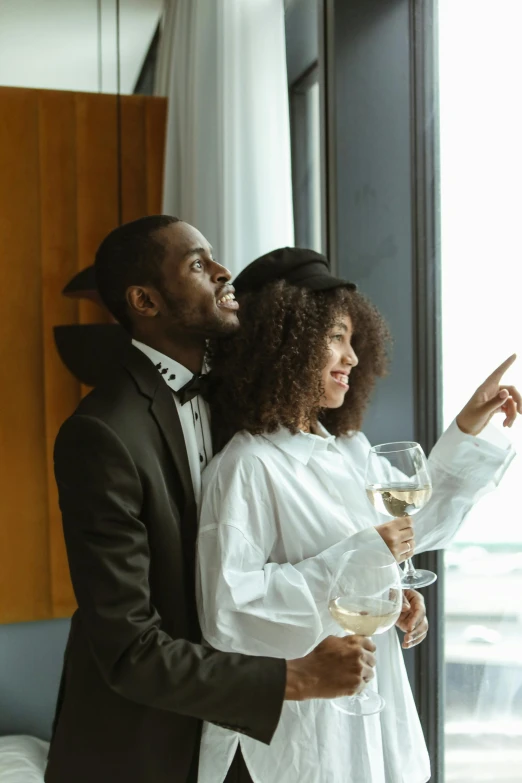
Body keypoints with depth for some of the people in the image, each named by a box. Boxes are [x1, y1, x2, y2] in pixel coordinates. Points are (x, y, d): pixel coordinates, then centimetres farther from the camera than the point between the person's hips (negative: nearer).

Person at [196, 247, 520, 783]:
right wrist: (354, 559, -24)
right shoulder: (247, 467, -19)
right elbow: (228, 611, -25)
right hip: (305, 725, -7)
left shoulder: (348, 450, 5)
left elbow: (414, 526, 19)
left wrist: (467, 431, 12)